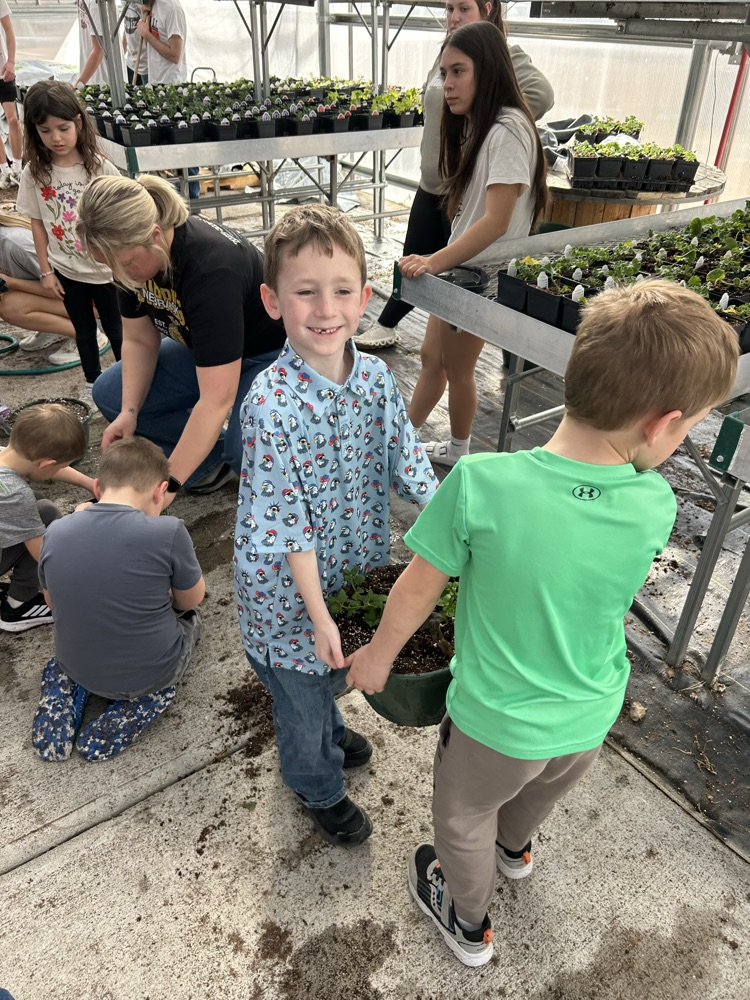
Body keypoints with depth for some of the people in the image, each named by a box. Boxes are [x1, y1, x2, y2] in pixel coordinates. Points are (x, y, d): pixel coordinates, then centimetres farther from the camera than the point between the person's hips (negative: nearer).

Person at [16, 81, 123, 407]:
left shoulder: (100, 168, -12)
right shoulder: (34, 173, -6)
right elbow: (38, 223, 1)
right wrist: (46, 271, 0)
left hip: (104, 267, -2)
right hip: (65, 270, 2)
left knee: (114, 327, 12)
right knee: (84, 330, 16)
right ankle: (92, 382, 33)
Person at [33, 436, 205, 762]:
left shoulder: (56, 533, -12)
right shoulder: (168, 532, -24)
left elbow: (53, 601, 8)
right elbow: (190, 601, -7)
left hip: (78, 669, 5)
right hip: (149, 675, -4)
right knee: (188, 619, 28)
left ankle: (59, 713, 12)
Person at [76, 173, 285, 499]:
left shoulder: (211, 268, -37)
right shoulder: (133, 251, -14)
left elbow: (217, 399, -39)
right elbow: (140, 340, -1)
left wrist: (168, 481, -36)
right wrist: (129, 412, -17)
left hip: (272, 353, -8)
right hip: (206, 348, 8)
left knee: (246, 457, -32)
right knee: (110, 394, -3)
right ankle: (216, 454, 6)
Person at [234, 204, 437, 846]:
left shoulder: (376, 377, -11)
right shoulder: (272, 402, -28)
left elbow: (409, 463, -4)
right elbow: (285, 520, -25)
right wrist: (319, 614, -22)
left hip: (350, 563, 5)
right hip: (287, 582, -5)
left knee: (331, 671, 31)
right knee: (301, 684, 20)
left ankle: (326, 731, 63)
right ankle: (319, 786, 49)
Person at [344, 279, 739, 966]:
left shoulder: (482, 484, -33)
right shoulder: (657, 506, -23)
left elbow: (418, 590, -18)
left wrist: (378, 655, -1)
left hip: (495, 722, -3)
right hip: (590, 720, 4)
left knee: (465, 818, 29)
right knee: (541, 791, 37)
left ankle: (468, 922, 57)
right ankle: (516, 848, 70)